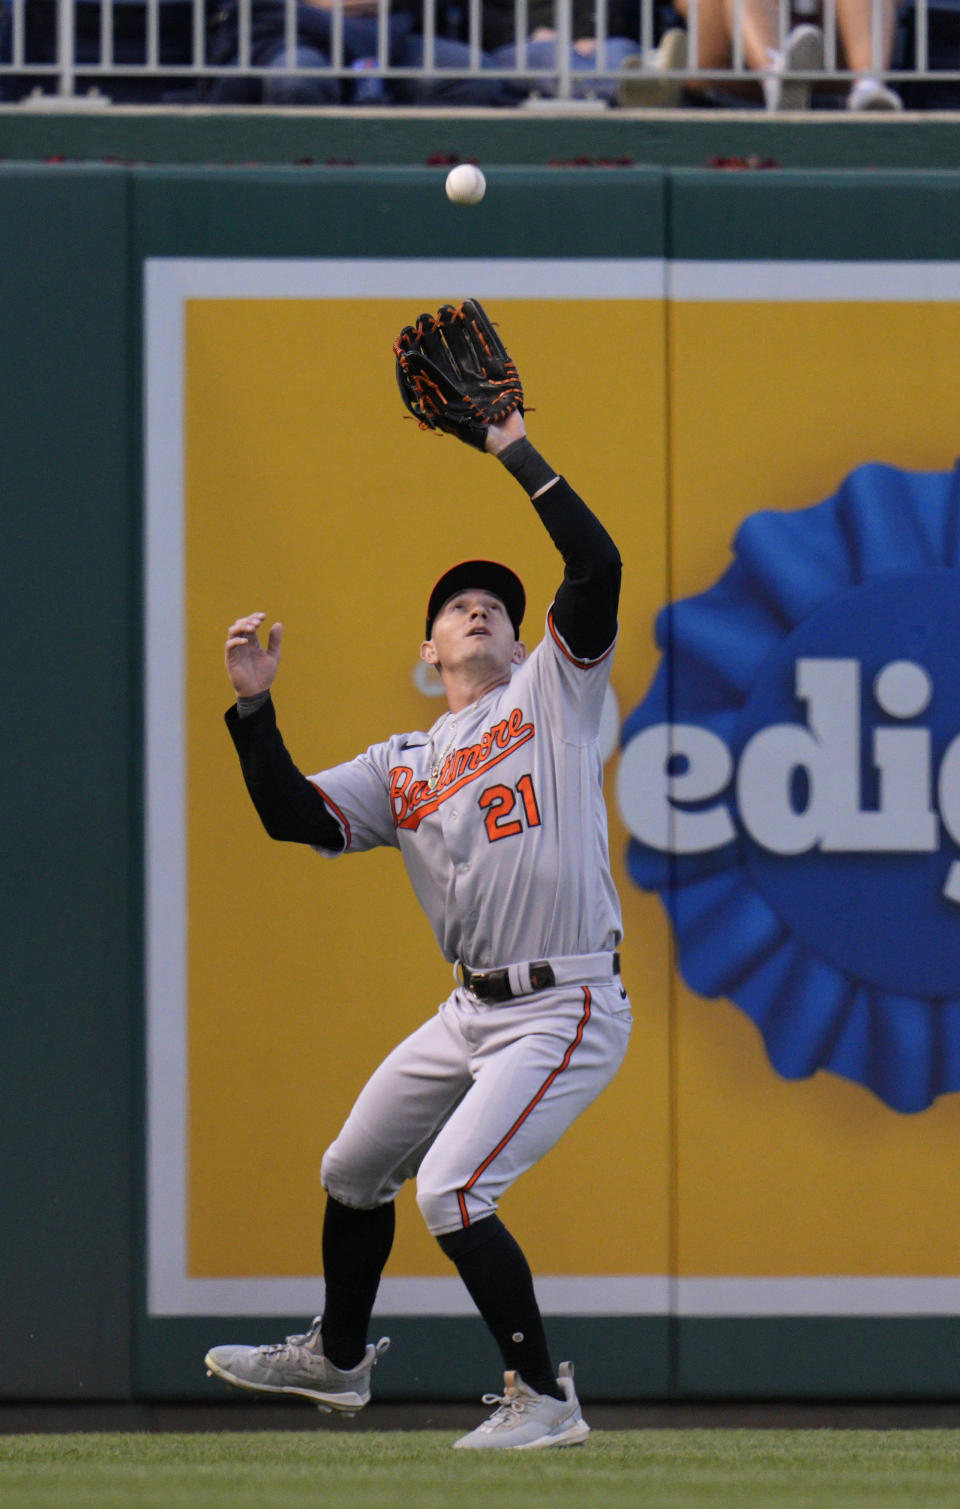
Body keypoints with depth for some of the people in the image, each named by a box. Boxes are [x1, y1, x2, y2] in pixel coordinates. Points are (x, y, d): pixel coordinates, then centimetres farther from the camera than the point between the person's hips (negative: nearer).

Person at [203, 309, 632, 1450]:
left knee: (450, 1190, -20)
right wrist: (254, 709, -10)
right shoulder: (400, 769, 13)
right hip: (475, 1012, 7)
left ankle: (543, 1397, -10)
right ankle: (337, 1356, 44)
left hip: (569, 1009, -7)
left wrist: (519, 457, -10)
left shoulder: (553, 694, 2)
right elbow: (295, 816, 0)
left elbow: (597, 567, -12)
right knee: (352, 1171, 20)